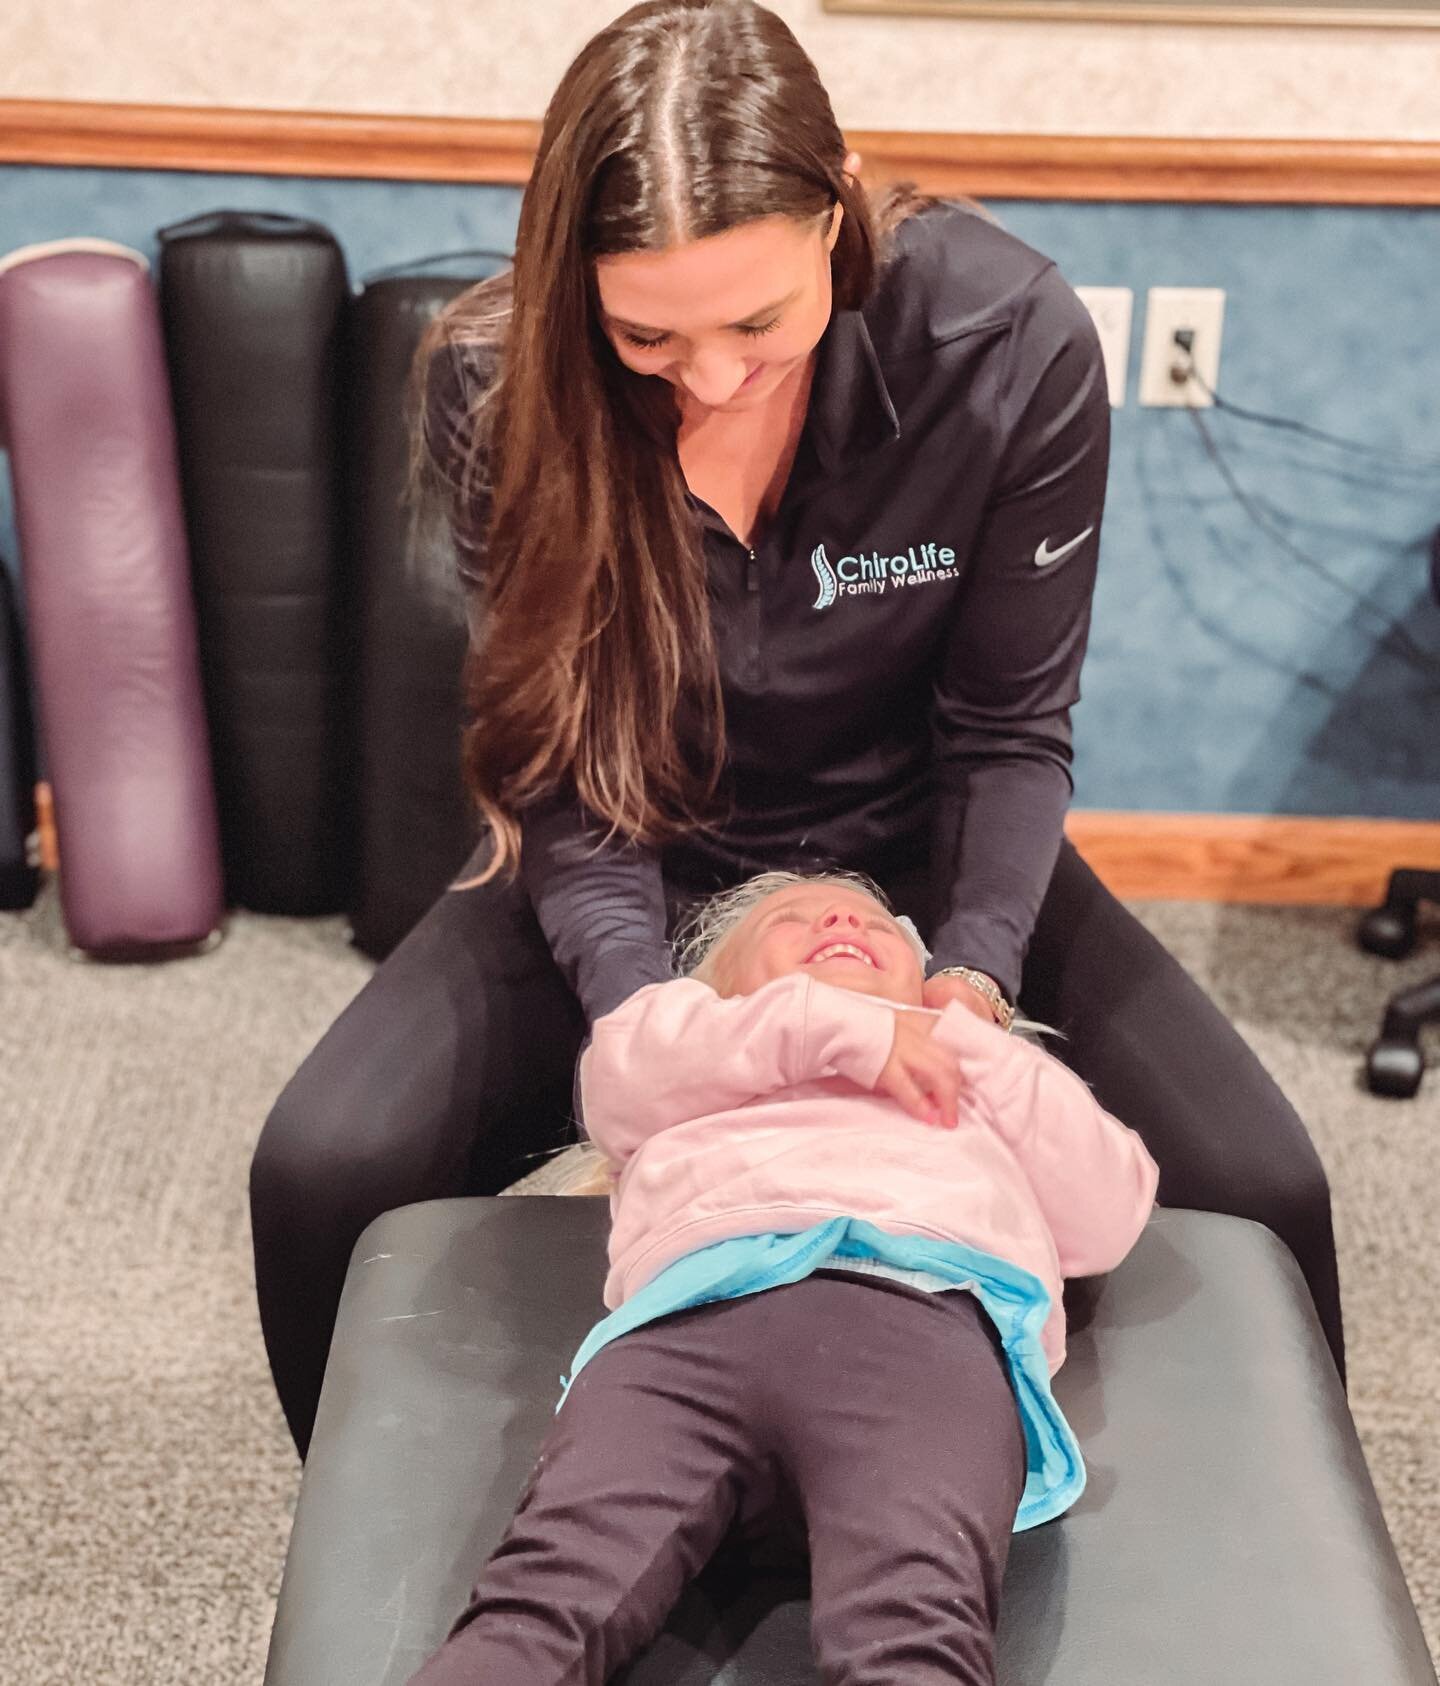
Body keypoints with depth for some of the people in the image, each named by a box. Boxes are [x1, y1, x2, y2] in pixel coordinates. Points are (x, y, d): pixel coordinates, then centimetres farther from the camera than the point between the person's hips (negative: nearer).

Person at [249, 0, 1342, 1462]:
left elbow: (1008, 729, -12)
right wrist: (636, 1001, -31)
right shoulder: (498, 383, -21)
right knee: (320, 1175, -21)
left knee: (1255, 1187, -19)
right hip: (639, 864, 0)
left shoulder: (1013, 342, -23)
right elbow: (559, 764, -14)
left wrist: (976, 965, -28)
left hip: (918, 844, 0)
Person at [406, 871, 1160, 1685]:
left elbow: (1110, 1217, 27)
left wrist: (959, 1040, 25)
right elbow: (621, 1066, 17)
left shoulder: (971, 1085, 45)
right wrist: (844, 1030, 13)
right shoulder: (694, 1059, 43)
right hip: (693, 1310, 1)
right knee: (544, 1597, -30)